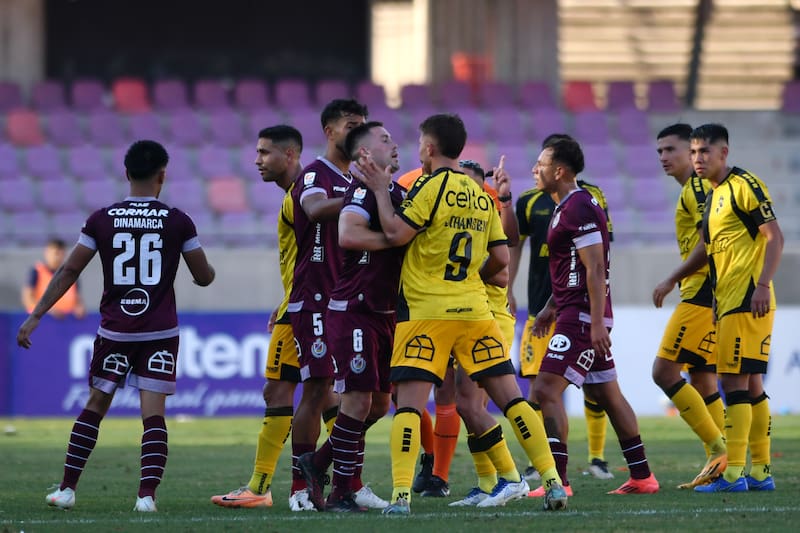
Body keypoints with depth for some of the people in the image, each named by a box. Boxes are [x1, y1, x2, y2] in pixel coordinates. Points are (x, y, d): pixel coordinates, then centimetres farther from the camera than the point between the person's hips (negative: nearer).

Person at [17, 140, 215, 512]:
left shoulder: (102, 219, 0)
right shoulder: (177, 221, -3)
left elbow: (69, 271, 1)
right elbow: (205, 277, 4)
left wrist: (35, 317, 5)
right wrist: (204, 272, 29)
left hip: (114, 331, 1)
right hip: (160, 334, -1)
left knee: (94, 407, 13)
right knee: (153, 413, -2)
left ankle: (66, 489, 15)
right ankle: (147, 495, -12)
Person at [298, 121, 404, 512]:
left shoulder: (395, 191, 15)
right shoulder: (366, 187, -14)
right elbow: (348, 235, -30)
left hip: (382, 313, 9)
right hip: (354, 311, -9)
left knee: (379, 403, 12)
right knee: (358, 401, -8)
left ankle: (318, 462, 24)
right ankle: (341, 493, 0)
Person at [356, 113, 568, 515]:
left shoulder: (431, 186, -7)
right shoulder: (481, 196, 12)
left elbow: (396, 234, -12)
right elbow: (500, 258, 12)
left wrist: (381, 189, 0)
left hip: (426, 311, -5)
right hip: (475, 309, 5)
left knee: (409, 403, -6)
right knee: (509, 396, 6)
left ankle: (400, 494, -17)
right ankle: (552, 482, 2)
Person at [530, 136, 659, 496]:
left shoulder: (578, 208, -16)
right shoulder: (568, 206, 17)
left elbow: (595, 268, -21)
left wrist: (596, 322, -24)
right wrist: (552, 307, 26)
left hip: (583, 316, -11)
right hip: (579, 314, 11)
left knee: (546, 389, -15)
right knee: (605, 394, 15)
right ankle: (642, 477, 20)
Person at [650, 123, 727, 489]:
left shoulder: (698, 186, -10)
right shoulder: (694, 189, 21)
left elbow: (709, 242, -19)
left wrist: (672, 280, -13)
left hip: (702, 293, -10)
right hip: (704, 294, 10)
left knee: (664, 371, -11)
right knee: (702, 379, 9)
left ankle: (719, 449, -13)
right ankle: (719, 465, 8)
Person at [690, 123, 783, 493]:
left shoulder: (744, 185, -9)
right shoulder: (713, 195, 18)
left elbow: (774, 237, -14)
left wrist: (763, 285, -22)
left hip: (747, 300, -9)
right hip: (728, 302, 9)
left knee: (735, 382, -11)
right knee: (750, 386, 10)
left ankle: (733, 473, -11)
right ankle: (760, 472, 13)